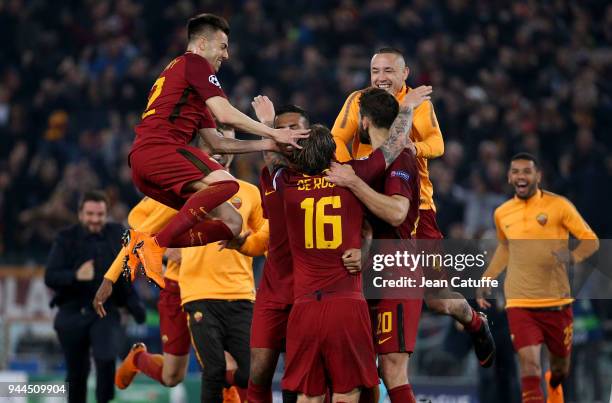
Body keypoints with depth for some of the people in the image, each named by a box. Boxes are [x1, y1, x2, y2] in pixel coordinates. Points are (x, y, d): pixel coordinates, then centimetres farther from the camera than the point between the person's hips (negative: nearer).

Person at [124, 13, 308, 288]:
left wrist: (266, 144, 24)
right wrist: (274, 133, 0)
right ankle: (155, 245, -32)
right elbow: (226, 115, -8)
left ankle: (141, 243, -4)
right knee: (225, 182, -32)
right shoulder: (194, 63, 4)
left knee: (232, 223, 2)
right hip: (157, 147, -10)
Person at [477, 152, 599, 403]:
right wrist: (486, 280, 19)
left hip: (556, 301, -1)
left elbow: (591, 240, -4)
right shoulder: (502, 213, 5)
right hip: (519, 303, 1)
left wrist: (573, 257, -24)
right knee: (529, 362, -18)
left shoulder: (558, 205, -7)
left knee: (560, 365, 16)